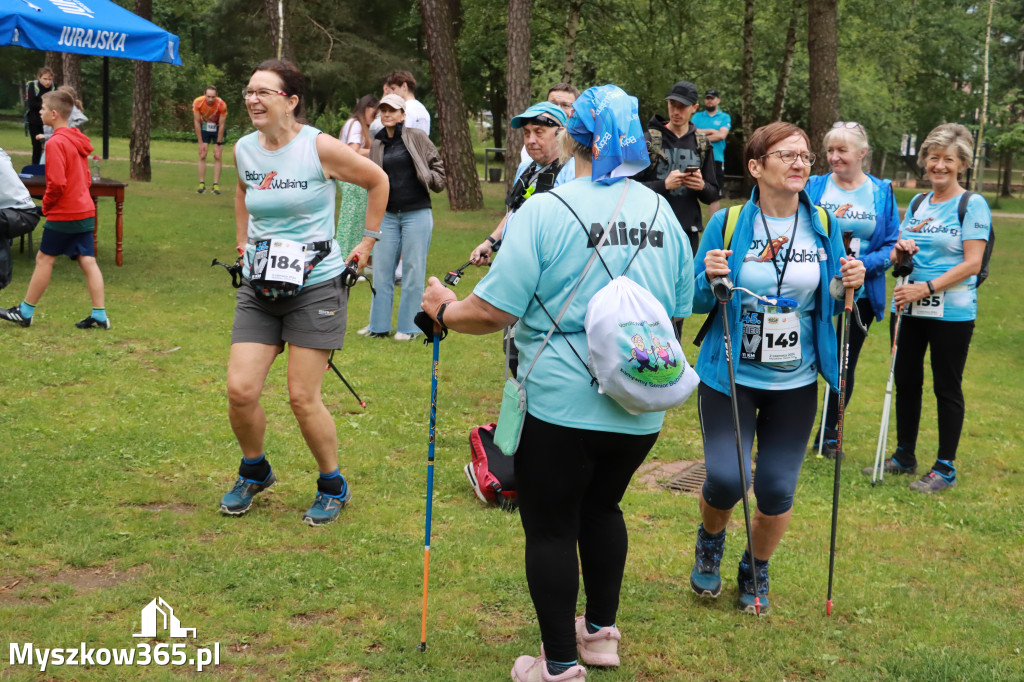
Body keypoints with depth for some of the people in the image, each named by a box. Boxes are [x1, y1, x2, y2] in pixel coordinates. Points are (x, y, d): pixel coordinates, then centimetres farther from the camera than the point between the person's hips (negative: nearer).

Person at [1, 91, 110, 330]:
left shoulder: (56, 143, -16)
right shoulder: (77, 140, 11)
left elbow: (57, 183, -23)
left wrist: (46, 204, -6)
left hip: (63, 214, -8)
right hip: (85, 211, 8)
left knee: (44, 259, 3)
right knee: (87, 261, 5)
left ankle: (25, 312, 13)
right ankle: (99, 316, 2)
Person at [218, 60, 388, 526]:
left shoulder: (320, 147, -12)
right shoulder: (243, 149, 3)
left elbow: (377, 181, 2)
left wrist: (367, 242, 5)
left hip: (316, 286, -4)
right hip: (258, 288, 5)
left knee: (302, 397, -4)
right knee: (240, 390, -4)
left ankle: (332, 487, 19)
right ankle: (254, 472, 25)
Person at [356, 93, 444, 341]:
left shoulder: (417, 138, 0)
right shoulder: (377, 145, 12)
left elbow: (437, 165, 6)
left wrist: (432, 180, -11)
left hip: (416, 214, -4)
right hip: (387, 216, 4)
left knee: (413, 270, 0)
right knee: (381, 269, 5)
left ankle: (408, 327, 10)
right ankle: (379, 325, 16)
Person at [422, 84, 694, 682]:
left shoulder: (546, 211, -15)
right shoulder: (663, 213, 3)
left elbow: (493, 311, -16)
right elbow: (679, 311, 13)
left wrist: (445, 310, 4)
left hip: (561, 403, -6)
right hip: (641, 409, 6)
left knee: (551, 528, 9)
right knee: (601, 507, 25)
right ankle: (601, 633, 39)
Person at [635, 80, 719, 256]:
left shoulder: (701, 144, 10)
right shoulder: (649, 140, -1)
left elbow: (713, 195, 13)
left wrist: (702, 186, -10)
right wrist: (664, 184, -20)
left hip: (689, 232, 3)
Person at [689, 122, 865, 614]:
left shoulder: (823, 227, 0)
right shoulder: (727, 224, -8)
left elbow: (832, 302, 9)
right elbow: (696, 303, -3)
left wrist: (851, 284, -12)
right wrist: (711, 280, -24)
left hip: (795, 383, 2)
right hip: (731, 376, -2)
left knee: (777, 489, 5)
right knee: (725, 478, -11)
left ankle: (756, 572, 34)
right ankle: (710, 540, 26)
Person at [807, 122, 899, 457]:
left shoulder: (882, 191, 2)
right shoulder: (815, 186, 1)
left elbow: (891, 246, 0)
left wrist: (862, 263, -17)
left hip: (860, 294, 1)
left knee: (845, 364, 11)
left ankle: (829, 433, 26)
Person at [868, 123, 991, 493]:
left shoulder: (972, 205, -7)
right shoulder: (917, 203, 11)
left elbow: (972, 264, -15)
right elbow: (898, 254, 18)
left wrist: (927, 288, -21)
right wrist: (899, 251, -6)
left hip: (951, 313, -6)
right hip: (908, 309, 6)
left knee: (947, 387, 3)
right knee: (906, 380, 13)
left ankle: (945, 467, 13)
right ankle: (904, 456, 27)